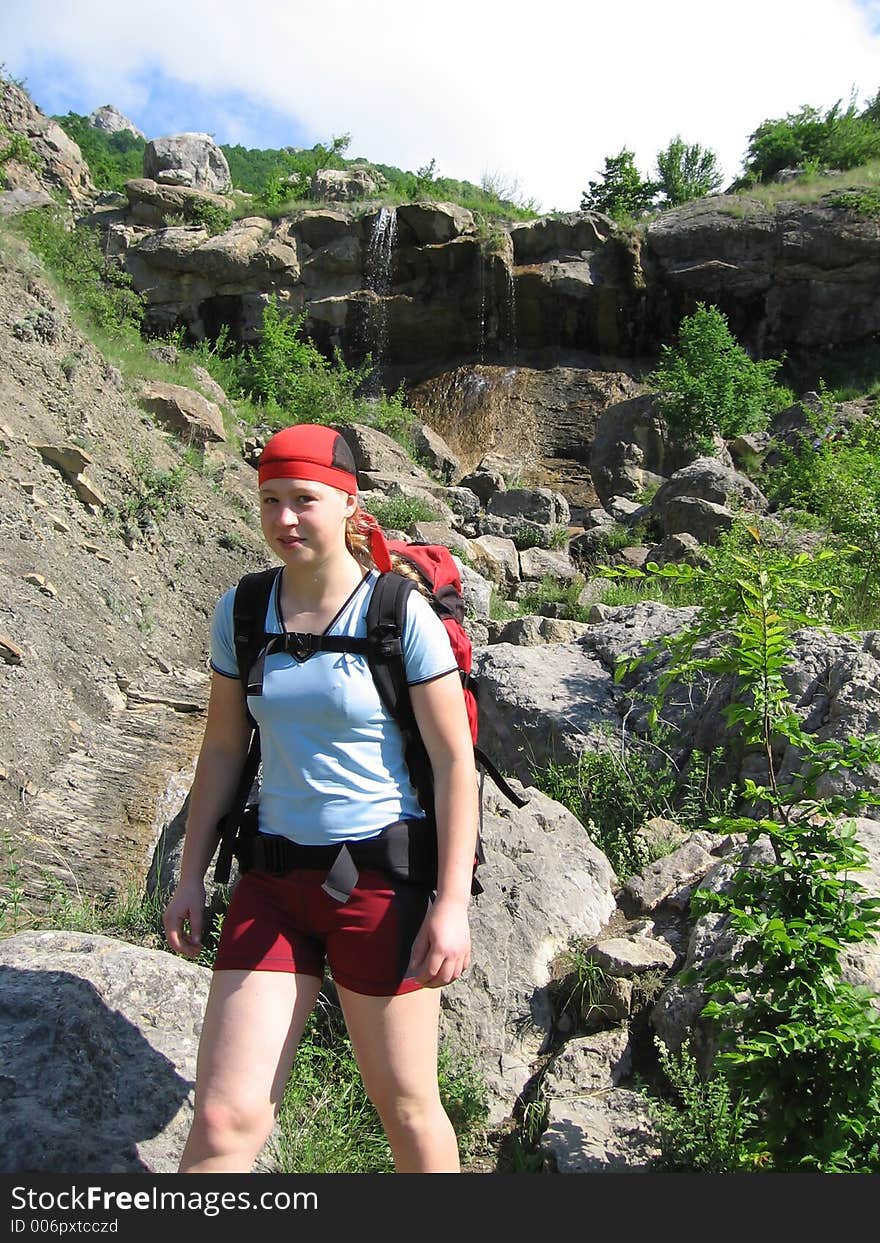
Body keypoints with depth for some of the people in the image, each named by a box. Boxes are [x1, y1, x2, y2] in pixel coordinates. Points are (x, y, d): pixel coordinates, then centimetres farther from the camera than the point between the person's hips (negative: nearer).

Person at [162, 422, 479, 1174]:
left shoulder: (401, 616, -11)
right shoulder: (240, 612, 2)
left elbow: (455, 761, -10)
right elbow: (222, 750, 10)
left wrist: (452, 903, -13)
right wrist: (191, 876, 10)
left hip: (381, 879, -3)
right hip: (274, 880, 4)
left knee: (406, 1109, 14)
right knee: (224, 1119, 3)